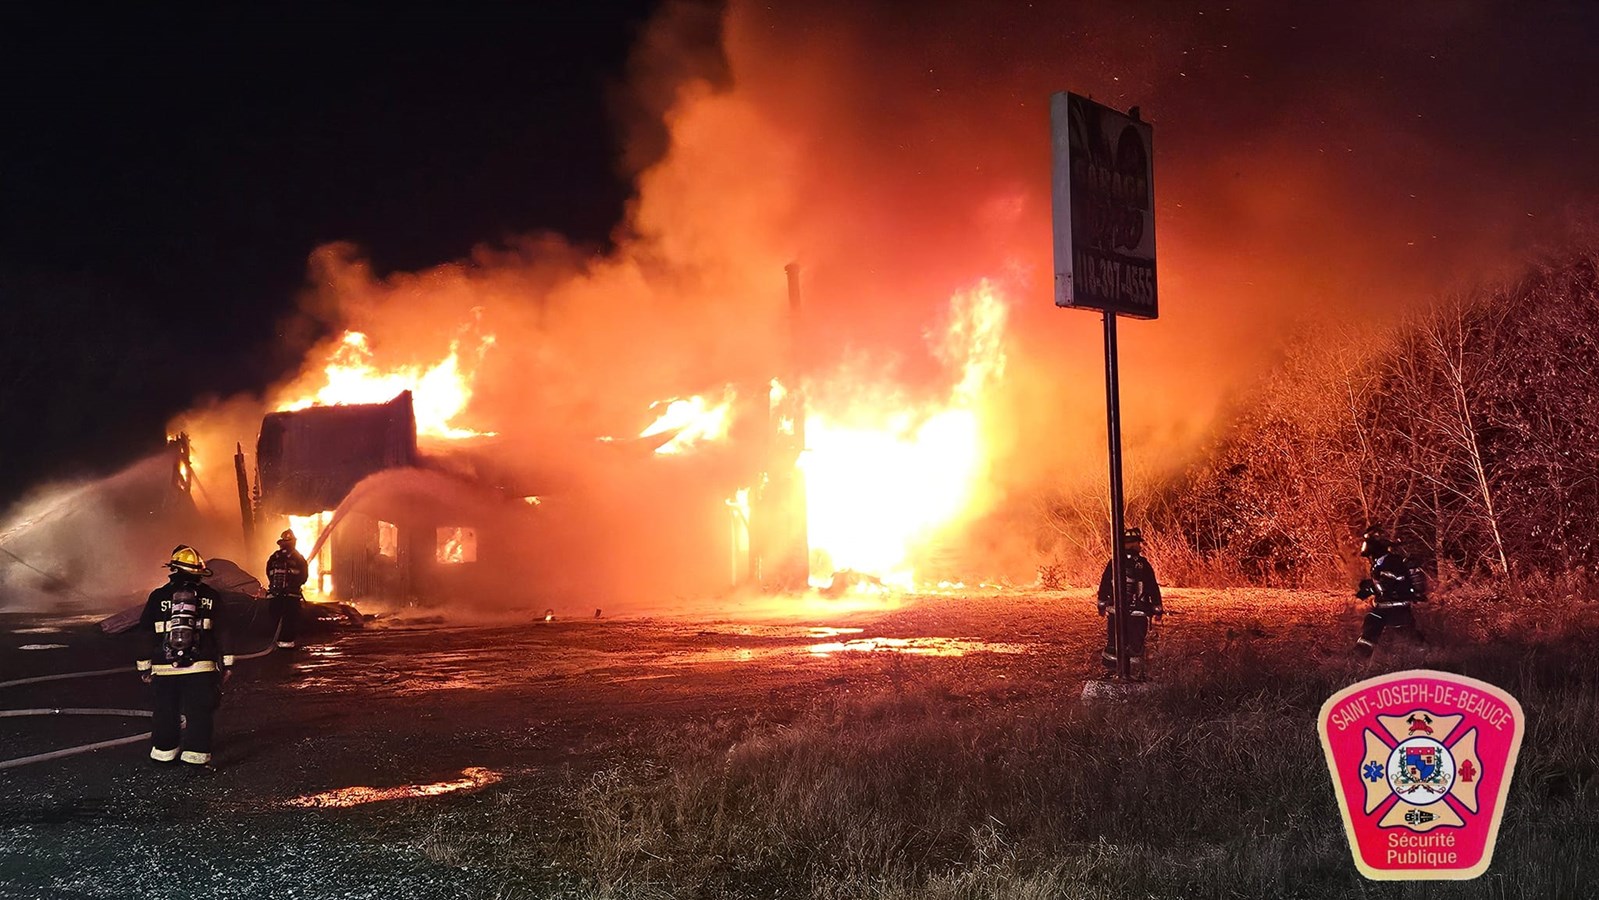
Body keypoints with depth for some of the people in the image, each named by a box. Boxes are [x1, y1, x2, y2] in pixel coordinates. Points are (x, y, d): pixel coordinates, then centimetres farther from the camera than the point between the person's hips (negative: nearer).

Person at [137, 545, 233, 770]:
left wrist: (144, 666, 12)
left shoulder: (158, 597, 1)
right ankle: (195, 757, -3)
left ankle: (164, 751, 22)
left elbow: (144, 632, 4)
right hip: (201, 667, -1)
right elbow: (222, 632, 0)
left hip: (165, 668, 1)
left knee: (166, 712, 15)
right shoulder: (210, 597, 0)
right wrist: (226, 663, 5)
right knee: (198, 712, 2)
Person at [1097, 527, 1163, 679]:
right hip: (1138, 614, -3)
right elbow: (1153, 588, -6)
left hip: (1115, 611, 3)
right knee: (1136, 644, 5)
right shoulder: (1143, 564, -9)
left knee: (1113, 643, 13)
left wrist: (1102, 605, 17)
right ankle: (1136, 674, 7)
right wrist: (1157, 610, 2)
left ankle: (1110, 671, 18)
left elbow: (1104, 584, 5)